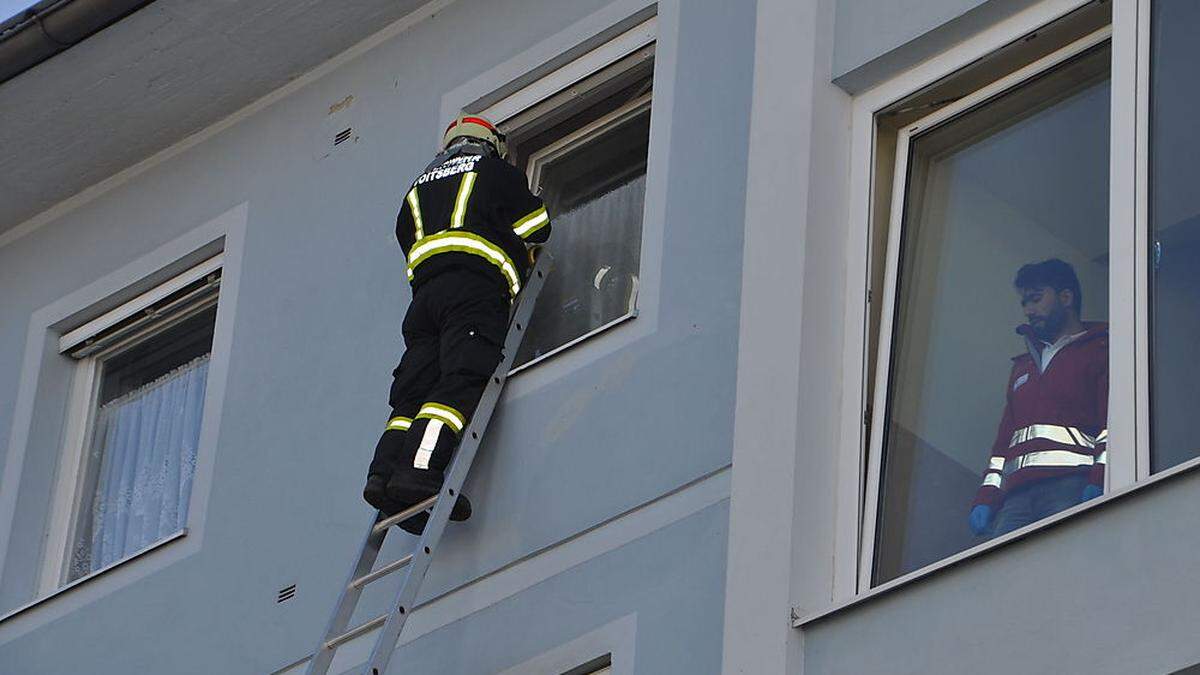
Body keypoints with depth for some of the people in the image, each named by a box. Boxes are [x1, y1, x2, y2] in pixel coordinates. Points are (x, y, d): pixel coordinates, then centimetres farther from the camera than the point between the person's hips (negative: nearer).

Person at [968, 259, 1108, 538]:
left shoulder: (1099, 352, 12)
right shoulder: (1022, 366, 34)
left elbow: (1114, 421, -1)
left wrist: (1099, 481, -16)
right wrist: (986, 497, 16)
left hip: (1070, 486, -6)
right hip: (1018, 495, 6)